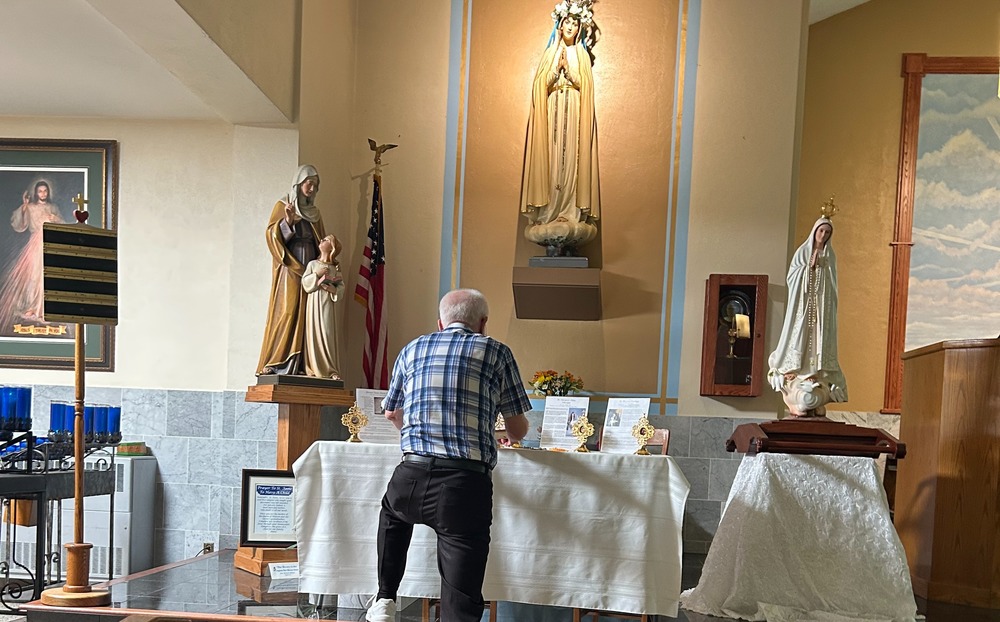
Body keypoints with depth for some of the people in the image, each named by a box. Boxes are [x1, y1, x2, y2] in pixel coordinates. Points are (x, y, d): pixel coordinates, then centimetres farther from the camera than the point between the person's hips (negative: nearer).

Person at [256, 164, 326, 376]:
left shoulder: (314, 212, 19)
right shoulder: (283, 206, 5)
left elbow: (321, 243, 21)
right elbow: (272, 235, -4)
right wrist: (287, 221, -21)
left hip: (310, 269, 5)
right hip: (289, 270, -5)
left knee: (306, 315, -2)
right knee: (287, 311, -13)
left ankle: (299, 365, -3)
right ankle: (276, 364, -12)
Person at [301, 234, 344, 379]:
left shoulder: (335, 268, 10)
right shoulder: (312, 264, 12)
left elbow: (341, 287, 7)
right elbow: (305, 282, 2)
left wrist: (334, 290, -13)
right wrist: (317, 274, -10)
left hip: (328, 304, -1)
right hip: (314, 302, 1)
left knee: (328, 334, -8)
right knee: (313, 333, -3)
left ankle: (331, 370, -6)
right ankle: (314, 369, -1)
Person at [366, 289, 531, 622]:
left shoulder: (412, 350, 16)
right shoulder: (496, 352, 7)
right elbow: (518, 429, 11)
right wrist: (510, 436, 35)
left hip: (411, 478, 3)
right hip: (466, 482, -3)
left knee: (393, 511, 37)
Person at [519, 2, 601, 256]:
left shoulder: (582, 54, 11)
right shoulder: (550, 52, 13)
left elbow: (583, 84, 0)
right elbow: (543, 83, 2)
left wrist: (568, 64, -8)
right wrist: (558, 56, -3)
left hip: (574, 114, 0)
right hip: (552, 113, 1)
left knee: (571, 163, -7)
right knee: (551, 164, -6)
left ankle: (570, 216, -7)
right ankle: (550, 218, -7)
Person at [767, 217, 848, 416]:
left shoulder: (830, 256, 10)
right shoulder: (802, 252, 5)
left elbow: (832, 285, 9)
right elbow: (792, 276, 0)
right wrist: (808, 267, -11)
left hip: (822, 307, 2)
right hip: (802, 304, -2)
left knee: (819, 342, -4)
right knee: (800, 339, -6)